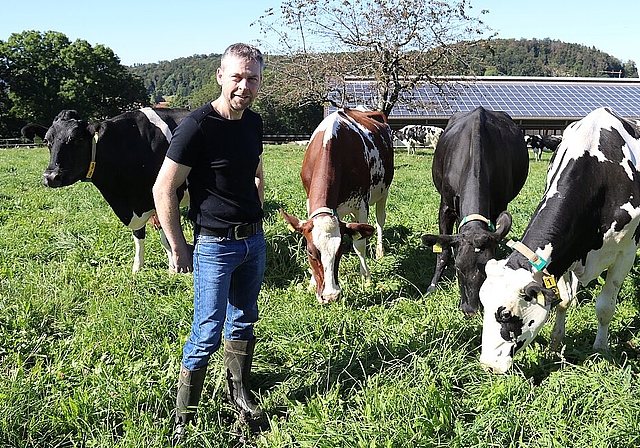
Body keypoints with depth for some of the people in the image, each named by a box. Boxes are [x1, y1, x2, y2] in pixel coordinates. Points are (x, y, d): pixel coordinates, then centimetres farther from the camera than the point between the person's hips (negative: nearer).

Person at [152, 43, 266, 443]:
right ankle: (184, 419, 12)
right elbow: (163, 189, -15)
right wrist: (179, 249, -12)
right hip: (214, 244, -6)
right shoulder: (198, 125, -18)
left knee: (243, 321, 19)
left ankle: (239, 392, 37)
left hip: (254, 241, 7)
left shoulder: (254, 122, 4)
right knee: (208, 333, -2)